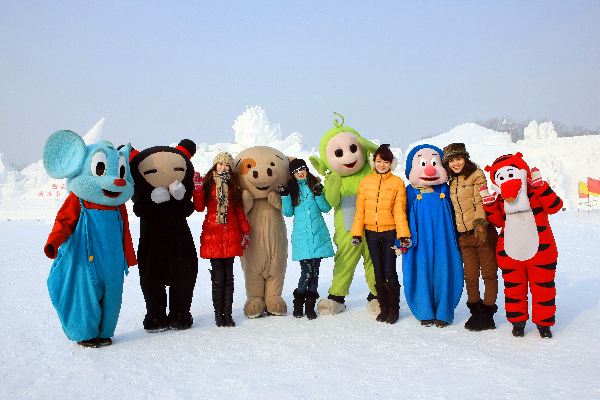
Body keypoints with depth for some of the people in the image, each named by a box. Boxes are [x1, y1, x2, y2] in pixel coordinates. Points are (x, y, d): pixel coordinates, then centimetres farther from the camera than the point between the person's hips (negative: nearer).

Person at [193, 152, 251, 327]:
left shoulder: (233, 186, 14)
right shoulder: (208, 184, 8)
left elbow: (239, 210, 15)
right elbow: (199, 207, -1)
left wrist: (245, 231, 10)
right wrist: (198, 189, -13)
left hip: (231, 234, 2)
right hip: (212, 234, -2)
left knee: (228, 275, 2)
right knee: (218, 275, -4)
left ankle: (227, 313, 7)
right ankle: (218, 313, 5)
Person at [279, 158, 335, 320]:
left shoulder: (315, 185, 10)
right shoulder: (291, 189, 10)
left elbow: (326, 208, 5)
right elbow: (288, 212, 4)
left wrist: (318, 195, -10)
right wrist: (285, 196, -8)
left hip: (318, 234, 1)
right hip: (301, 235, -1)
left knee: (315, 271, 3)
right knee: (306, 272, -9)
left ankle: (311, 306, 15)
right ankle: (298, 303, 11)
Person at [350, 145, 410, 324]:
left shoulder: (397, 183, 0)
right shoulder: (365, 182, 6)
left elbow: (399, 211, -3)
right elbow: (360, 210, 7)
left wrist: (403, 235, -11)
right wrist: (356, 233, 2)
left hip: (390, 231, -3)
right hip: (371, 232, 3)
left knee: (390, 272, -3)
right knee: (378, 272, 9)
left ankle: (394, 309, 13)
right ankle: (384, 309, 21)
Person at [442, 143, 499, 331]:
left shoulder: (477, 176, -1)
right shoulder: (452, 182, 17)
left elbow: (481, 201, -13)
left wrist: (480, 222, -29)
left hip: (483, 232, -5)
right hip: (464, 236, 5)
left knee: (489, 273, -2)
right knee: (470, 277, 6)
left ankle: (488, 314, 7)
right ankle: (475, 313, 19)